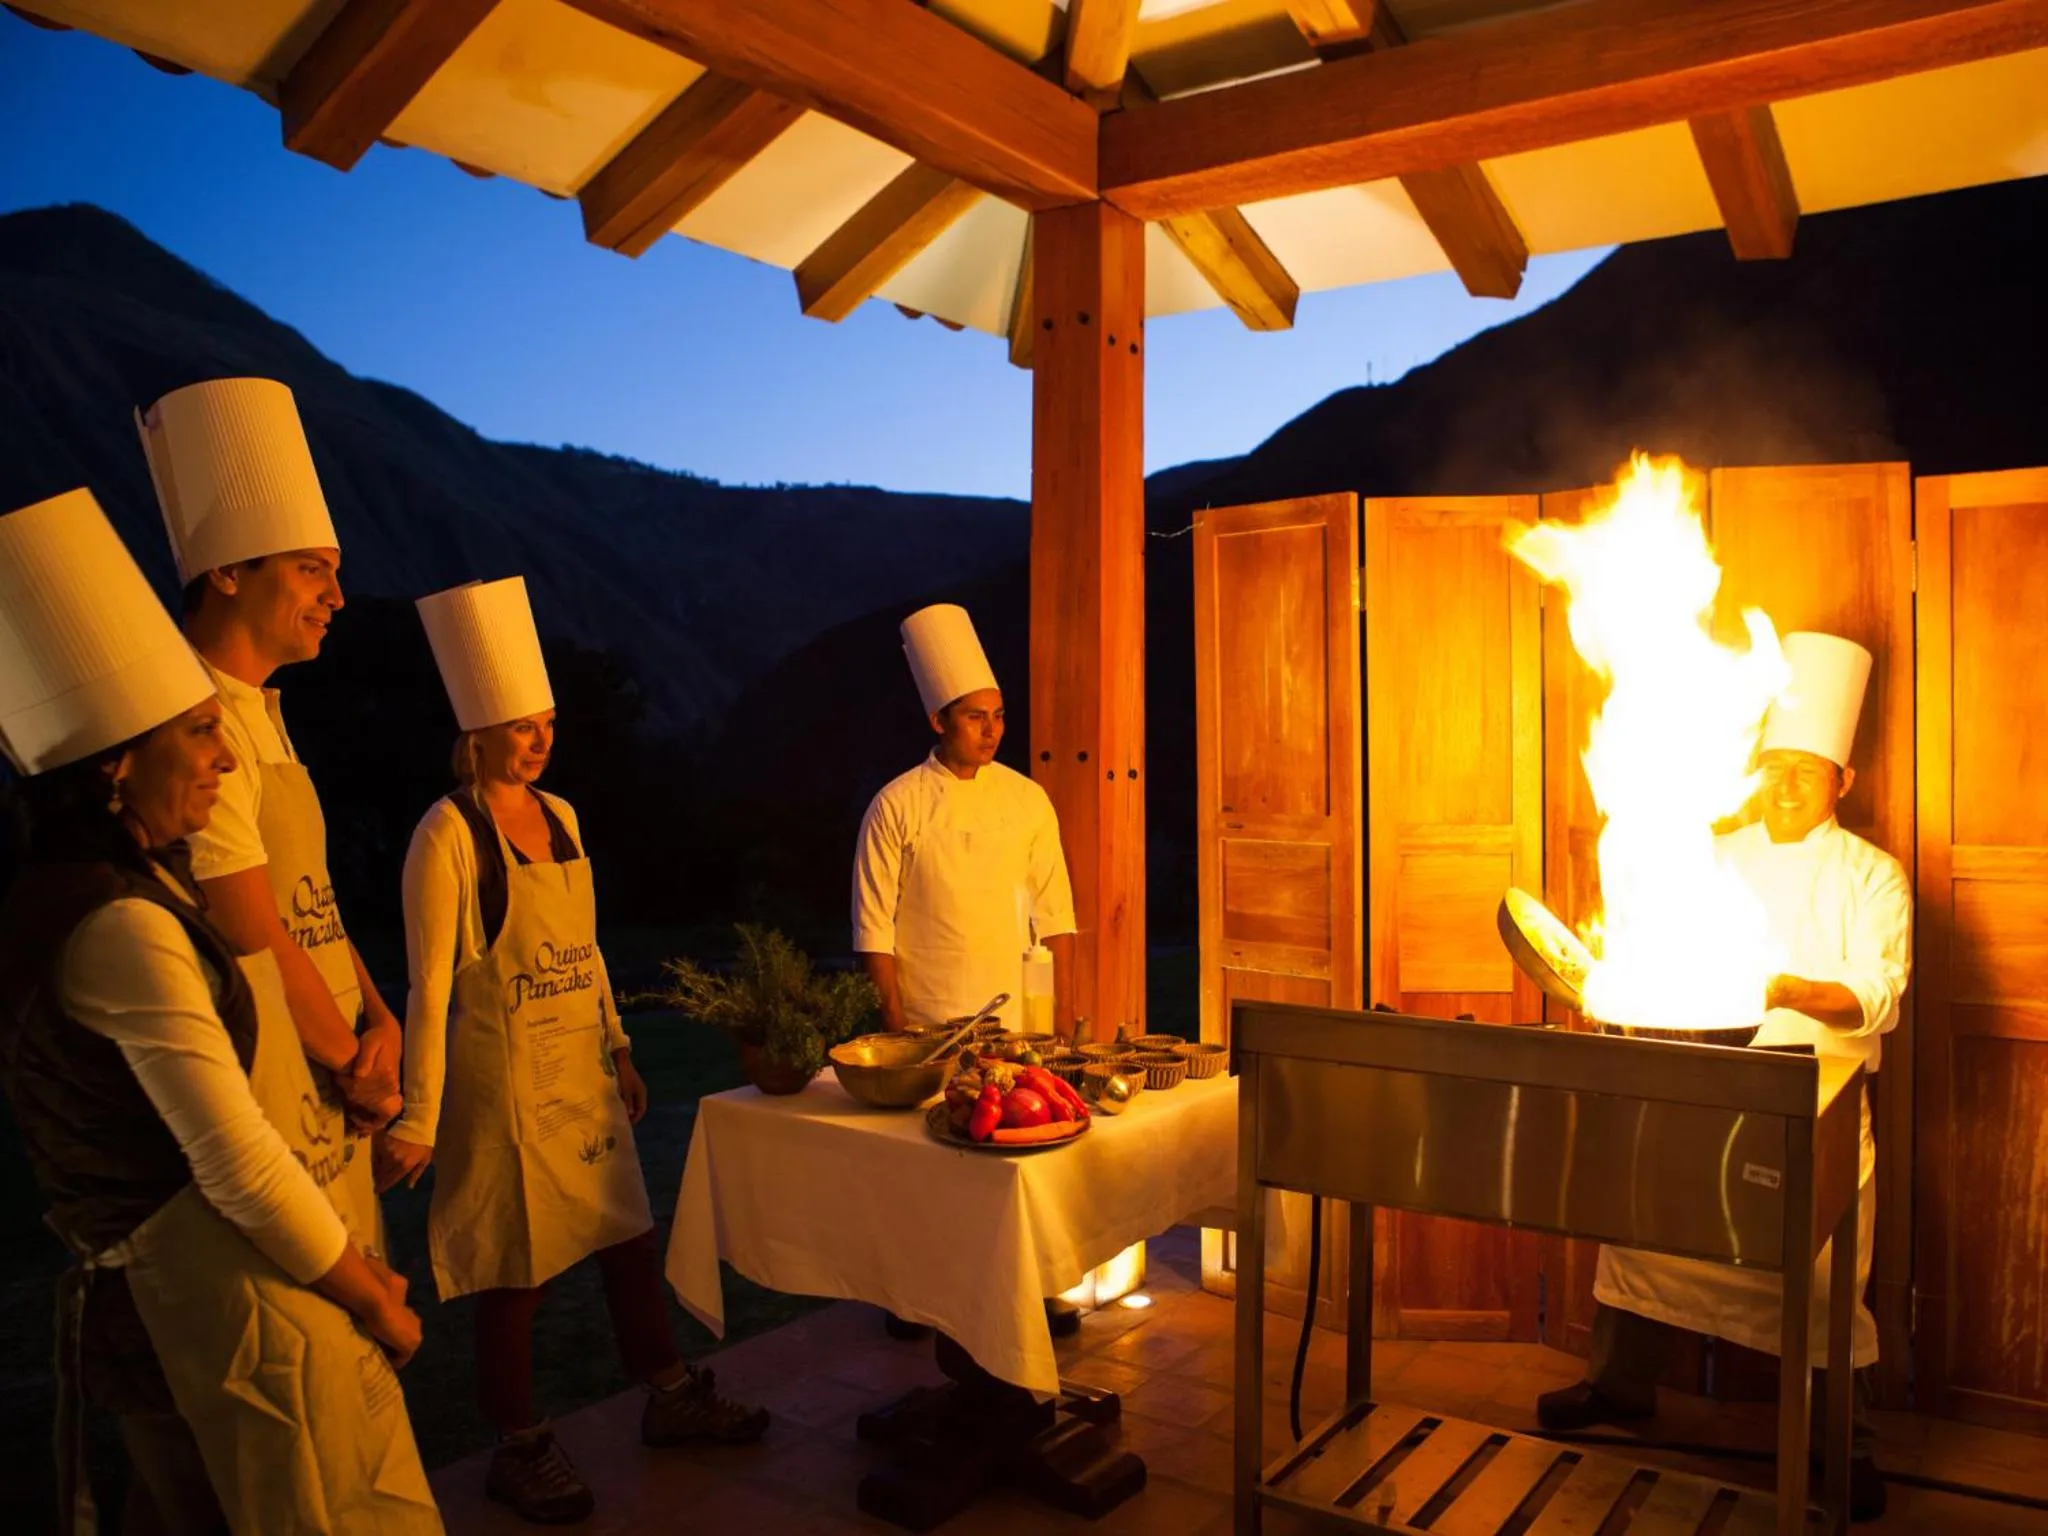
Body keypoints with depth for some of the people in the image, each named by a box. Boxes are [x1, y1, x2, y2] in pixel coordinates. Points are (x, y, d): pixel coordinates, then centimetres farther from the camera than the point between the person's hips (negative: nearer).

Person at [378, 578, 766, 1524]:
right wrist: (418, 1122, -14)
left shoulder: (558, 815, 8)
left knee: (629, 1235, 15)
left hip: (583, 1072, 7)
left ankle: (670, 1399, 32)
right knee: (516, 1271, 6)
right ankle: (519, 1452, 25)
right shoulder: (449, 835, -14)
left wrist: (620, 1051, 16)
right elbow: (429, 990, -14)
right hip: (505, 1081, -7)